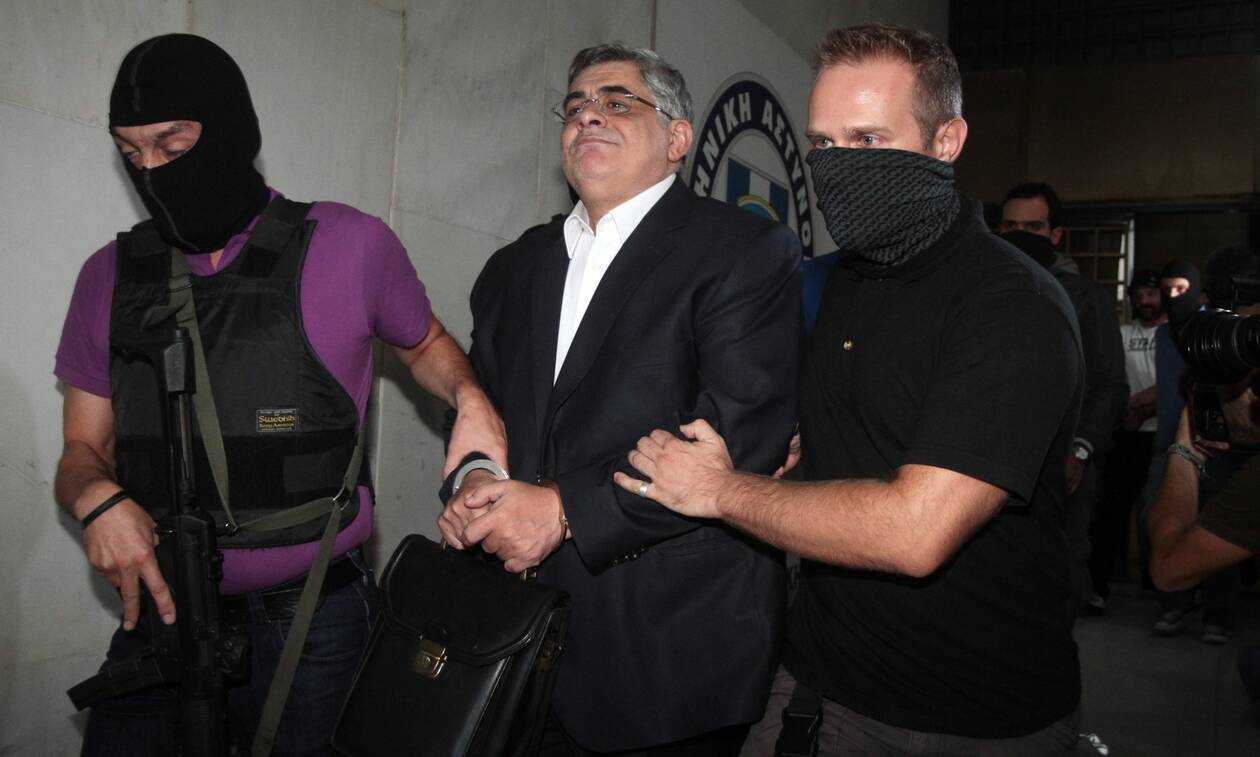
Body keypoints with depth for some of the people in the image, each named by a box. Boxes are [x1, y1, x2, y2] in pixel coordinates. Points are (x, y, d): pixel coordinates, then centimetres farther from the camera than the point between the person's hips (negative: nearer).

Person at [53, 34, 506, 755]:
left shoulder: (349, 246, -6)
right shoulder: (112, 275, 4)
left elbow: (423, 342, 12)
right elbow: (84, 449, 10)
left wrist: (473, 400, -10)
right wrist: (96, 499, -13)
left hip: (306, 620, -3)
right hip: (159, 613, 3)